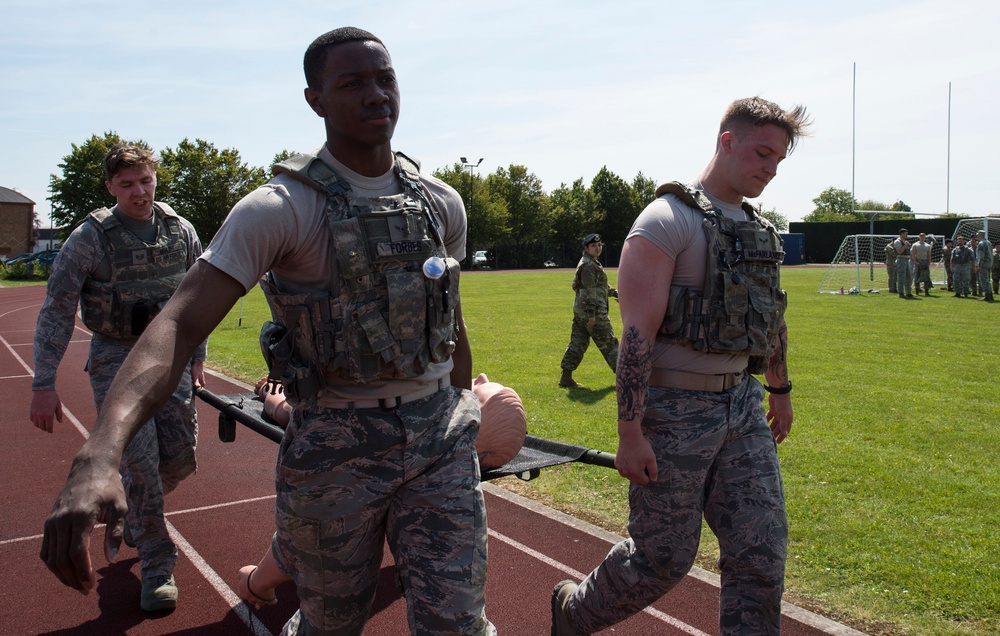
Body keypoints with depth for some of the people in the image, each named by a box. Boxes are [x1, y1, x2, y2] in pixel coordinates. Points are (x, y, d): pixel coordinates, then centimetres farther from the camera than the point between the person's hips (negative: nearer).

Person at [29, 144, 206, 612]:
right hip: (115, 359, -3)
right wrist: (43, 384, -11)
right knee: (140, 460, -8)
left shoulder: (180, 231, 1)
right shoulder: (90, 237, -9)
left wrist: (198, 356, 8)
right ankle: (156, 566, 9)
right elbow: (57, 310, -8)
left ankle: (129, 514, 36)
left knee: (181, 455, 3)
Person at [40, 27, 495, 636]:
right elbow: (180, 323, -23)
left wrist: (466, 411, 25)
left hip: (439, 435, 4)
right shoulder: (281, 208, -13)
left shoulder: (443, 203, 3)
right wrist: (97, 456, -37)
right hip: (338, 444, -3)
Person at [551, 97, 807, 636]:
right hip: (675, 411, -7)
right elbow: (638, 330, -20)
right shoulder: (668, 220, -13)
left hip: (743, 405, 7)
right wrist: (630, 433, -22)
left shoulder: (761, 231, 12)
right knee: (661, 559, 5)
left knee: (762, 553, 5)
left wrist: (779, 389, 29)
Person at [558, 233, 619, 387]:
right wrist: (591, 315, -22)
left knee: (578, 343, 9)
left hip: (580, 311, 10)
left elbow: (603, 286, 30)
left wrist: (616, 293, 24)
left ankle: (566, 377, 8)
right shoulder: (589, 265, -14)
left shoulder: (593, 264, 19)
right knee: (608, 343, 0)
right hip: (593, 311, -10)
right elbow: (589, 291, -20)